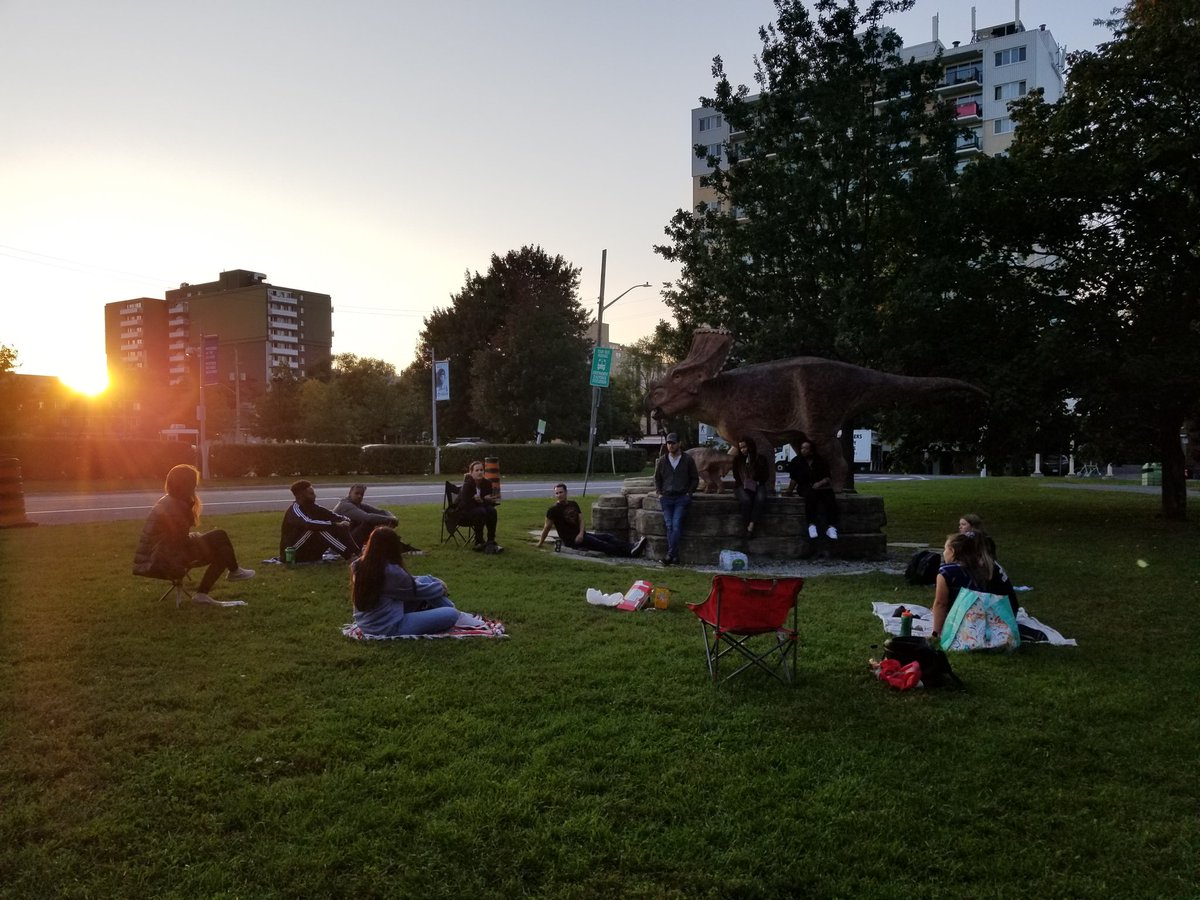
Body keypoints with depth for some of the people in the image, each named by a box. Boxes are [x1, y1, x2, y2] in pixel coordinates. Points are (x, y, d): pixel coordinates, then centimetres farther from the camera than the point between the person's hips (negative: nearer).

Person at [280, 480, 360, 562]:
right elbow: (309, 524, -36)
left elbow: (329, 514, 2)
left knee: (340, 528, -6)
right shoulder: (294, 510, -19)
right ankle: (350, 555, -36)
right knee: (319, 529, -31)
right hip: (293, 553, -8)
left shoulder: (310, 507, 7)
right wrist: (335, 524, -36)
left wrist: (344, 520, -19)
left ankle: (356, 552, -22)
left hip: (309, 550, 8)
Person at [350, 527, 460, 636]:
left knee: (425, 580, 12)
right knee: (452, 614, -11)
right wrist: (441, 586, 14)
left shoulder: (357, 566, 0)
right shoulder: (391, 571, -25)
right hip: (389, 629, -9)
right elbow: (420, 591, -6)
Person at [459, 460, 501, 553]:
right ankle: (478, 542, -23)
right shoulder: (467, 484, -19)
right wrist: (484, 500, -22)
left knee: (491, 510, -24)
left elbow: (491, 502, -3)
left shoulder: (487, 483, -4)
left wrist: (480, 500, -23)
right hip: (464, 513, -5)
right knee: (481, 511, -33)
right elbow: (467, 504, -26)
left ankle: (491, 541, -22)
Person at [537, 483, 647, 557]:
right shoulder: (553, 510, -9)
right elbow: (547, 527, -3)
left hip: (580, 535, 7)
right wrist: (540, 543, 2)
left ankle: (630, 547, -26)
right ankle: (629, 552, -34)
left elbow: (581, 520, 10)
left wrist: (581, 533, -8)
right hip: (570, 540, -7)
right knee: (600, 544, -22)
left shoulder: (573, 504, 11)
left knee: (606, 536, -12)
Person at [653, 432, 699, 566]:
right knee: (669, 526, -7)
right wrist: (659, 493, 7)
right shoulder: (662, 460, 10)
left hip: (682, 498, -3)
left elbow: (695, 479, 9)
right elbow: (657, 478, 19)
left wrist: (689, 493, -2)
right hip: (666, 498, 3)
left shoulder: (688, 460, 3)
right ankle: (675, 556, -5)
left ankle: (670, 555, -19)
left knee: (676, 524, -16)